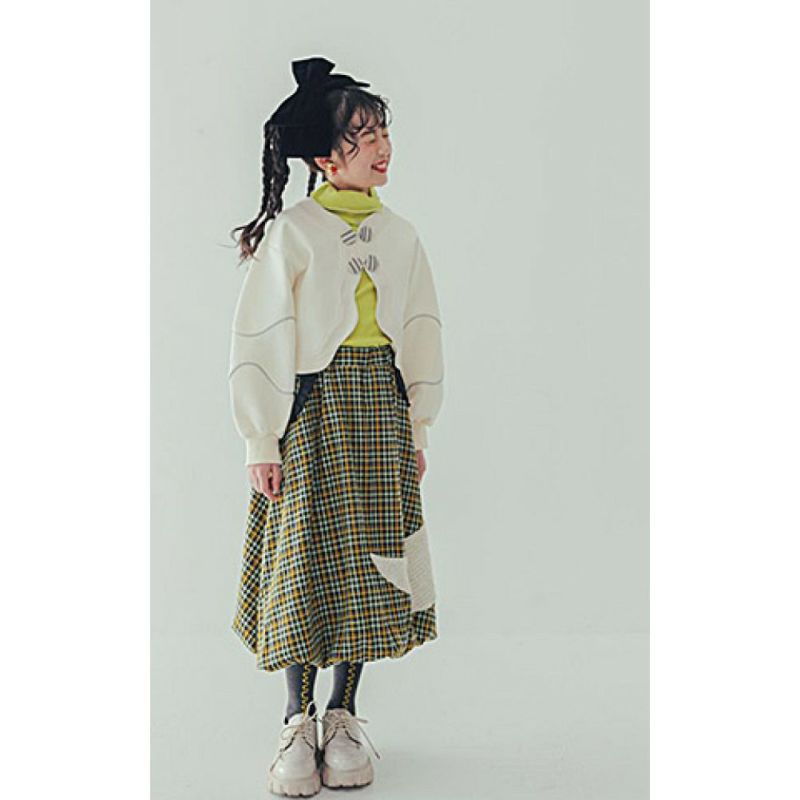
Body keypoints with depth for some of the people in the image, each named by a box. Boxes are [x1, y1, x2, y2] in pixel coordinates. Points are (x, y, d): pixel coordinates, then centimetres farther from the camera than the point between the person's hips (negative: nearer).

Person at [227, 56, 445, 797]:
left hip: (380, 412, 4)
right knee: (307, 558, -2)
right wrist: (260, 441, -9)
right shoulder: (291, 231, -5)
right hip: (312, 408, -4)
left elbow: (422, 337, 13)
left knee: (370, 560, 5)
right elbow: (257, 340, -6)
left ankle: (344, 716, 17)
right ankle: (298, 722, 11)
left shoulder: (399, 235, 9)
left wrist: (417, 430, 10)